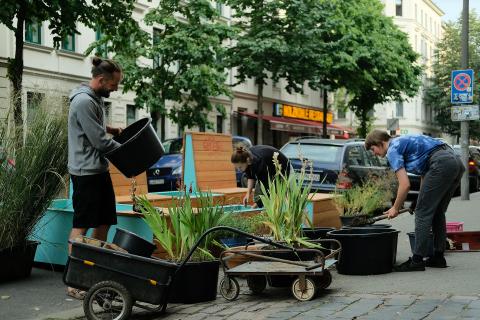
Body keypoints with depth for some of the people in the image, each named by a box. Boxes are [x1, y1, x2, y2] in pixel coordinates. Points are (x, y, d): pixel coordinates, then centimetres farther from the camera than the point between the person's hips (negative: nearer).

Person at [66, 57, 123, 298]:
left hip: (100, 170, 10)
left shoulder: (96, 98, 13)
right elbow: (100, 141, -18)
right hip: (86, 172, -10)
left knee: (104, 222, 12)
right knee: (81, 226, -6)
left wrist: (110, 129, 10)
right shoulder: (84, 101, -18)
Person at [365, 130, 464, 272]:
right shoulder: (403, 141, 28)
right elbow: (424, 172, 32)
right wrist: (423, 200, 32)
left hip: (442, 165, -10)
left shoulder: (393, 150, 0)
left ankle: (417, 260, 0)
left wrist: (395, 208, 7)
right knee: (437, 213, 17)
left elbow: (405, 185, -7)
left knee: (423, 212, -2)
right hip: (456, 161, 10)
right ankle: (438, 257, 20)